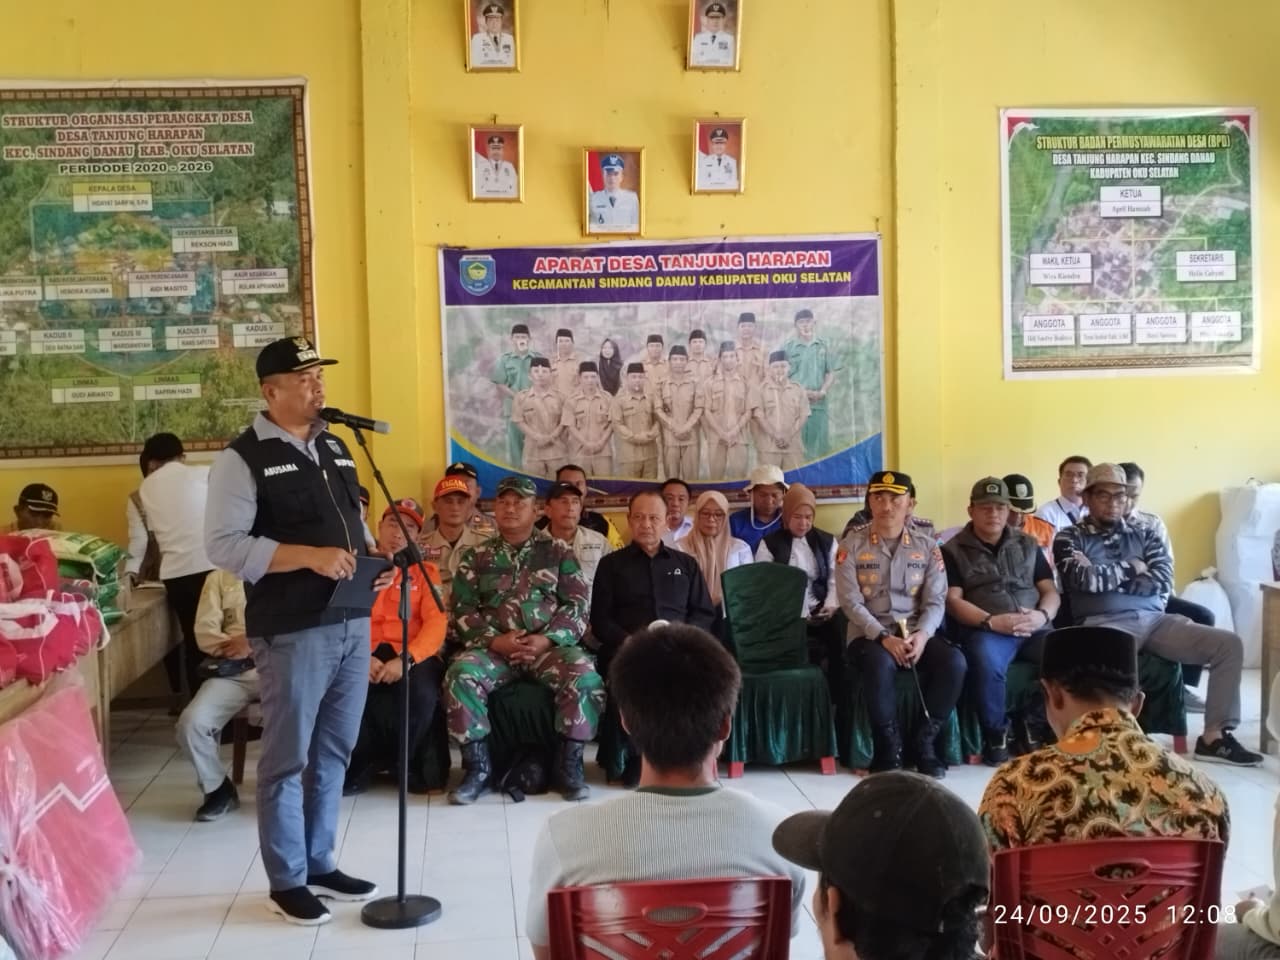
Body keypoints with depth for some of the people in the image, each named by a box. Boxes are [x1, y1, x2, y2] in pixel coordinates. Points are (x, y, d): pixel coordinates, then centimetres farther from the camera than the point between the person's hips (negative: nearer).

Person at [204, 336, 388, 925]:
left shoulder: (335, 448, 14)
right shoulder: (243, 458, -8)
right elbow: (223, 545, -15)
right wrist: (310, 556, -22)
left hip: (352, 623, 7)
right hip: (292, 632, -7)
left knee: (333, 752, 16)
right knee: (288, 758, 4)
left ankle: (321, 864, 31)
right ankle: (287, 882, 19)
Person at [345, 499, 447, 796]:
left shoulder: (426, 570, 14)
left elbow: (436, 623, -1)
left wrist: (406, 659, -20)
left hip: (412, 656, 0)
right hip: (366, 655, 0)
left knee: (422, 694, -33)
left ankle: (399, 762, -2)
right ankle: (361, 764, -6)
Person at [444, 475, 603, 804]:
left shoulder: (558, 552, 11)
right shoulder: (477, 556, 14)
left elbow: (577, 604, 4)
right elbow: (462, 609, 6)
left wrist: (547, 639, -12)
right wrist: (494, 641, -12)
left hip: (550, 645, -1)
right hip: (494, 647, 1)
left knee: (585, 677, -31)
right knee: (460, 675, -30)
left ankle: (569, 765, -13)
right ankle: (477, 766, -15)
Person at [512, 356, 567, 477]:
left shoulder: (560, 396, 3)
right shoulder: (521, 397, 1)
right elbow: (519, 421, 0)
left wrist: (551, 437, -12)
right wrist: (536, 437, -11)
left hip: (556, 450, 0)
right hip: (533, 450, 0)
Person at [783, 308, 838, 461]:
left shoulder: (823, 346, 9)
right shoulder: (787, 347, 0)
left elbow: (831, 372, 11)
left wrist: (822, 392, -5)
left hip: (819, 403, 3)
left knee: (820, 443, 4)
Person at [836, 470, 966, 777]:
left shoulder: (927, 547, 7)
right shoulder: (852, 545, 0)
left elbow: (936, 601, 2)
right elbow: (851, 602, -8)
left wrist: (922, 634, -19)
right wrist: (883, 638, -21)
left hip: (917, 633, 3)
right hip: (869, 634, -3)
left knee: (954, 661, -27)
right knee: (880, 664, -37)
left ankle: (925, 741, -11)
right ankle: (889, 744, -15)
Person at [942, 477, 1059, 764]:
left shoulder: (1028, 544, 21)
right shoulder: (953, 550, 9)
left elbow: (1050, 591, 15)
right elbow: (953, 600, -1)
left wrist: (1042, 615, -9)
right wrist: (992, 621, -17)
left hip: (1034, 629, 4)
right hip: (986, 630, -3)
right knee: (987, 662, -38)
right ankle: (996, 735, -15)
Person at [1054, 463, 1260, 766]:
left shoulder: (1145, 534, 19)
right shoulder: (1069, 538, 8)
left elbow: (1163, 583, 4)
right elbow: (1084, 579, -10)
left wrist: (1102, 575, -3)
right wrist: (1131, 568, 3)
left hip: (1154, 619, 5)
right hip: (1104, 623, -5)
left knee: (1229, 644, -12)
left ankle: (1214, 736, -6)